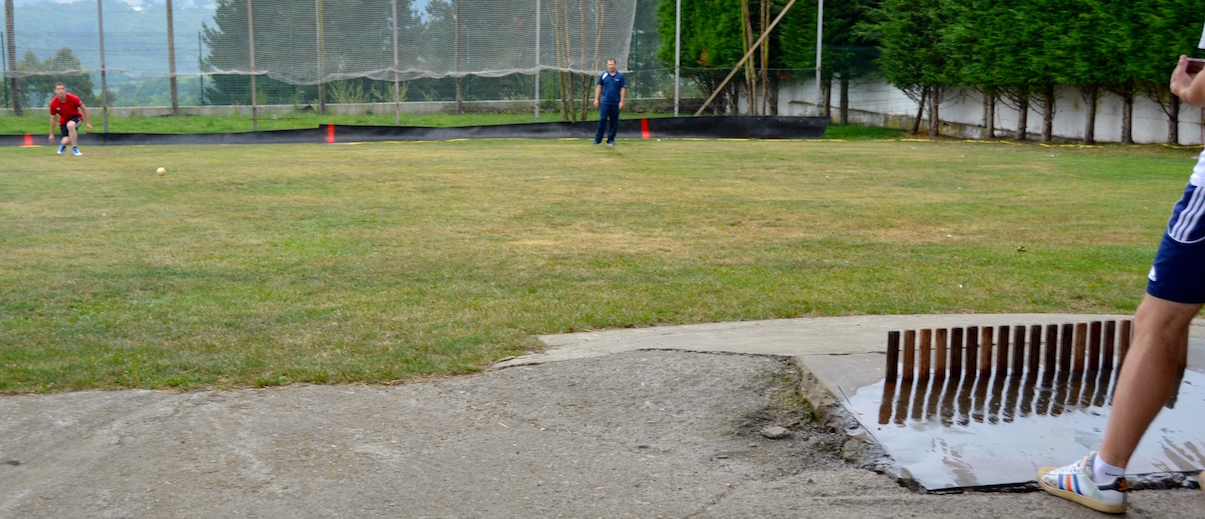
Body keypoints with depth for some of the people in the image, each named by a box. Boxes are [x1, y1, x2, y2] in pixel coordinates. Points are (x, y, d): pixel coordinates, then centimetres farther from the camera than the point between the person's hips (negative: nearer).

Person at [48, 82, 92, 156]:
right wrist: (52, 134, -1)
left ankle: (75, 148, -22)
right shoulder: (53, 103, -18)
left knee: (70, 125, -39)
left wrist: (88, 123, -7)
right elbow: (53, 118, -5)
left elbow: (83, 108, -7)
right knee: (66, 141, -14)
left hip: (75, 117, -2)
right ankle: (63, 145, 29)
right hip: (64, 120, 2)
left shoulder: (73, 98, -23)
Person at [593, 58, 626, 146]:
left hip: (615, 103, 0)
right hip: (605, 102, 0)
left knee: (614, 121, 4)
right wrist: (596, 99, 3)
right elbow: (599, 87, 9)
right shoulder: (603, 75, 5)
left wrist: (621, 101, -4)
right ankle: (598, 139, -2)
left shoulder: (620, 76, 2)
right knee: (602, 120, -5)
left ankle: (611, 140, 13)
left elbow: (623, 89, 2)